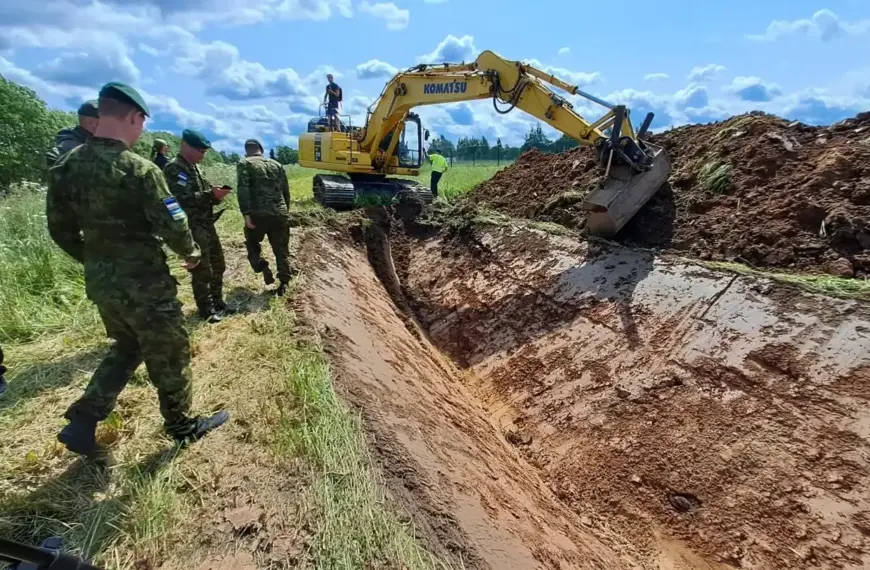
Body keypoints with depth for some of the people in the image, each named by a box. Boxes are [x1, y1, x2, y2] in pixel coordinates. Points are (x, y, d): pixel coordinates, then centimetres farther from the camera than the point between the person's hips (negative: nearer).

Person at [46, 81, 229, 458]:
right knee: (169, 357, 12)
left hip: (99, 283, 7)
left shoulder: (67, 165, 1)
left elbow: (60, 228, 7)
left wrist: (94, 261, 20)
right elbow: (174, 226, -20)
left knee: (127, 347, 28)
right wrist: (191, 253, 0)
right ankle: (183, 426, 29)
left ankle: (83, 422, 23)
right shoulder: (139, 169, -21)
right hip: (144, 286, -7)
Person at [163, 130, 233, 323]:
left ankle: (217, 302, 31)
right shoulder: (174, 169, -13)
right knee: (202, 271, -1)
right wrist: (211, 194, -25)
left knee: (218, 265, 16)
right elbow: (183, 199, -23)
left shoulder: (195, 167, 15)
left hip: (207, 225, 9)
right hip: (192, 228, -9)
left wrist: (216, 195, -2)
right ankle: (206, 310, 13)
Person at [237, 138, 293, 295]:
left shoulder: (244, 163, 3)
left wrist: (246, 214, -16)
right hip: (280, 214, 4)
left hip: (258, 214, -3)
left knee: (252, 243, 21)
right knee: (281, 249, 12)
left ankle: (263, 268, 1)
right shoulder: (276, 164, 16)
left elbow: (243, 189, -13)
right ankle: (284, 284, 14)